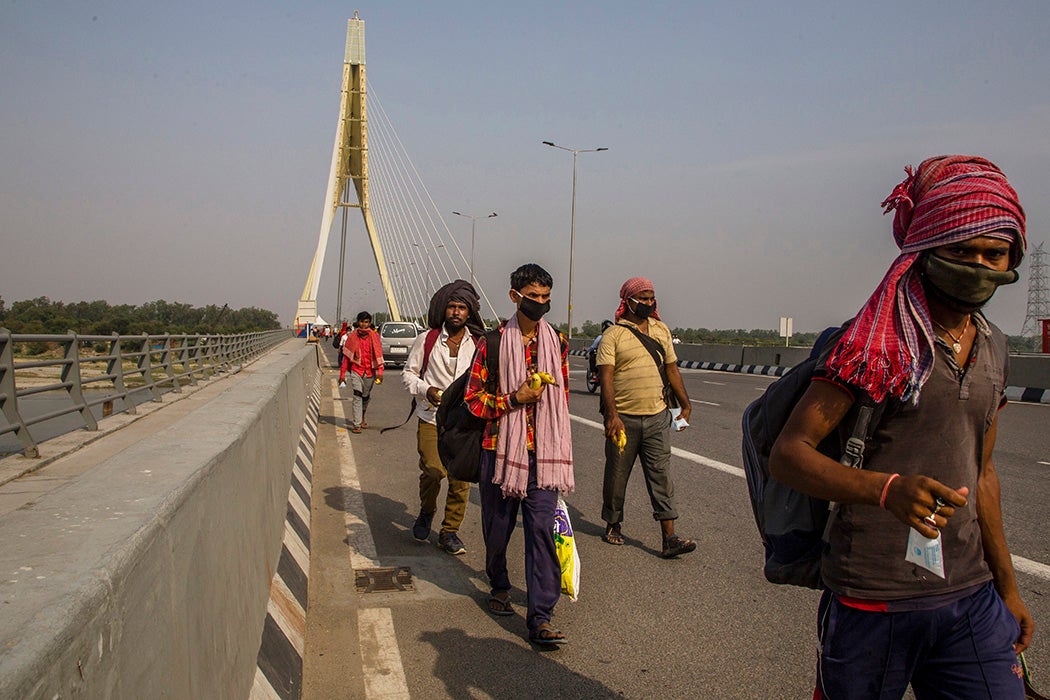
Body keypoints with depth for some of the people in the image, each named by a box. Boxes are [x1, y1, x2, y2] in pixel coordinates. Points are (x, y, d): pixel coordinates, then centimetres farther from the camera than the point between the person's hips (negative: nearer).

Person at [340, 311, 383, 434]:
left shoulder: (374, 336, 0)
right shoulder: (352, 337, -1)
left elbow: (378, 355, 0)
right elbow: (346, 357, 3)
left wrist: (380, 372, -10)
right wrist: (342, 375, 2)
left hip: (370, 372, 2)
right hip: (356, 370, -2)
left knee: (366, 397, 15)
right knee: (357, 395, -13)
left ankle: (362, 419, 38)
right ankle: (356, 424, -14)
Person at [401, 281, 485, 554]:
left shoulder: (478, 345, 4)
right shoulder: (426, 340, 2)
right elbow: (408, 373, 8)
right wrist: (426, 390, -10)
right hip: (432, 419, -1)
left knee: (461, 478, -1)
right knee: (432, 470, -11)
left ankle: (450, 531, 16)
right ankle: (426, 514, 21)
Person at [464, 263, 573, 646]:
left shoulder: (557, 342, 9)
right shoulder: (493, 342, -1)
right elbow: (474, 398, 0)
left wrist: (559, 448, 19)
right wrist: (514, 399, -15)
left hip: (543, 453, 1)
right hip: (501, 448, -1)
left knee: (542, 530, -7)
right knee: (497, 527, 12)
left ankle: (540, 617, -5)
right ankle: (499, 587, 39)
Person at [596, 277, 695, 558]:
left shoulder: (661, 330, 12)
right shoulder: (613, 335, -5)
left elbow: (672, 369, 17)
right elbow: (605, 376, -13)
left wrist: (685, 405, 15)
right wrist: (612, 414, -24)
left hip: (657, 416, 4)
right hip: (623, 418, -3)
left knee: (661, 476, 0)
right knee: (616, 475, 9)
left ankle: (669, 538, 1)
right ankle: (613, 524, 28)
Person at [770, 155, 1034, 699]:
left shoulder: (993, 348, 10)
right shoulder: (877, 338, -12)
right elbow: (787, 454, -17)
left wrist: (1006, 585, 24)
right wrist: (887, 488, -34)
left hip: (970, 600, 6)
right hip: (871, 603, -6)